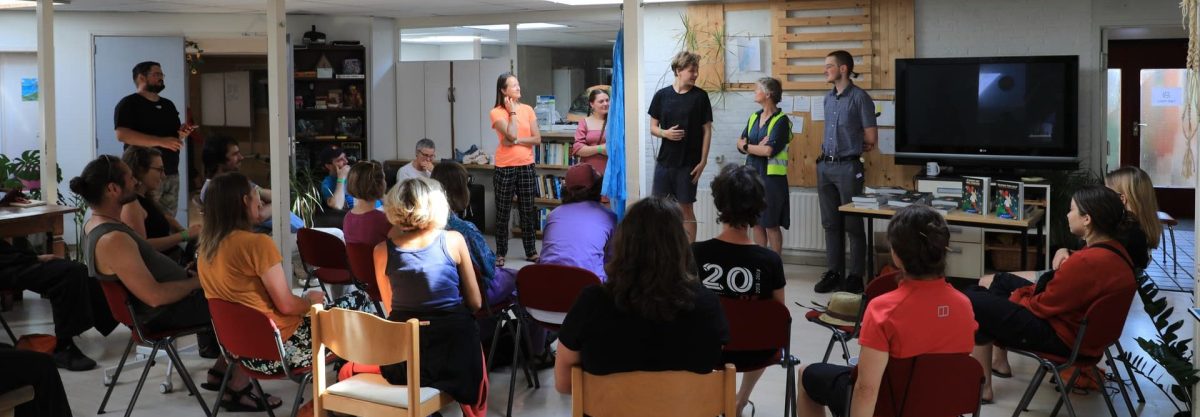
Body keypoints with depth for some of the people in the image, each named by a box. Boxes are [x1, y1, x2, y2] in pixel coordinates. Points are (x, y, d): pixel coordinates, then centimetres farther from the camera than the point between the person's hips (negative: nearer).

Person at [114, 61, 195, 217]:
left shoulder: (168, 104, 18)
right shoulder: (129, 104, -5)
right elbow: (122, 134, -18)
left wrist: (182, 133, 0)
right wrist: (160, 141, -24)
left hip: (171, 173, 7)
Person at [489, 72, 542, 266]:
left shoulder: (527, 110, 4)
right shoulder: (496, 112, -6)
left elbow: (537, 139, -1)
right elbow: (511, 135, -18)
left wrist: (516, 141, -12)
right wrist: (512, 112, -9)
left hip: (526, 166, 3)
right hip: (505, 167, -3)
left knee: (528, 212, 10)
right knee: (502, 213, 4)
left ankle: (531, 251, 19)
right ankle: (500, 253, 13)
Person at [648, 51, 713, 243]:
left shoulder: (700, 96, -3)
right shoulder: (662, 95, 2)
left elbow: (707, 130, -1)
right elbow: (653, 127, 9)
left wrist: (703, 161, -6)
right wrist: (665, 133, -14)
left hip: (688, 163, -2)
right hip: (664, 160, 2)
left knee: (685, 208, 3)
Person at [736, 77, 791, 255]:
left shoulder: (781, 120, -9)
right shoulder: (754, 117, 12)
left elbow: (770, 150, -19)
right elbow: (740, 143, 6)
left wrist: (747, 146, -5)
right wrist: (758, 148, -13)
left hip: (771, 176, -6)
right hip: (752, 174, 6)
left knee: (771, 225, -1)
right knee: (756, 223, 10)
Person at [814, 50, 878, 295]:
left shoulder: (859, 98, -9)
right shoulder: (828, 98, 13)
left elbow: (871, 139, -6)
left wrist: (852, 148, 6)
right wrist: (827, 147, 9)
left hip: (848, 167, -7)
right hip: (825, 166, 7)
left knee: (852, 224, 0)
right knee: (830, 223, 11)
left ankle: (856, 275, 7)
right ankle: (834, 272, 18)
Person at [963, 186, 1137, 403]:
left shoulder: (1087, 262, -32)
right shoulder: (1114, 250, -1)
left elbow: (1043, 305, -20)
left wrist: (1015, 299, -1)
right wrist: (1023, 293, 2)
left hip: (1062, 336, -10)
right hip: (1072, 317, 10)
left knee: (972, 302, -5)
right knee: (993, 283, 19)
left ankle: (983, 386, 6)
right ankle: (998, 359, 23)